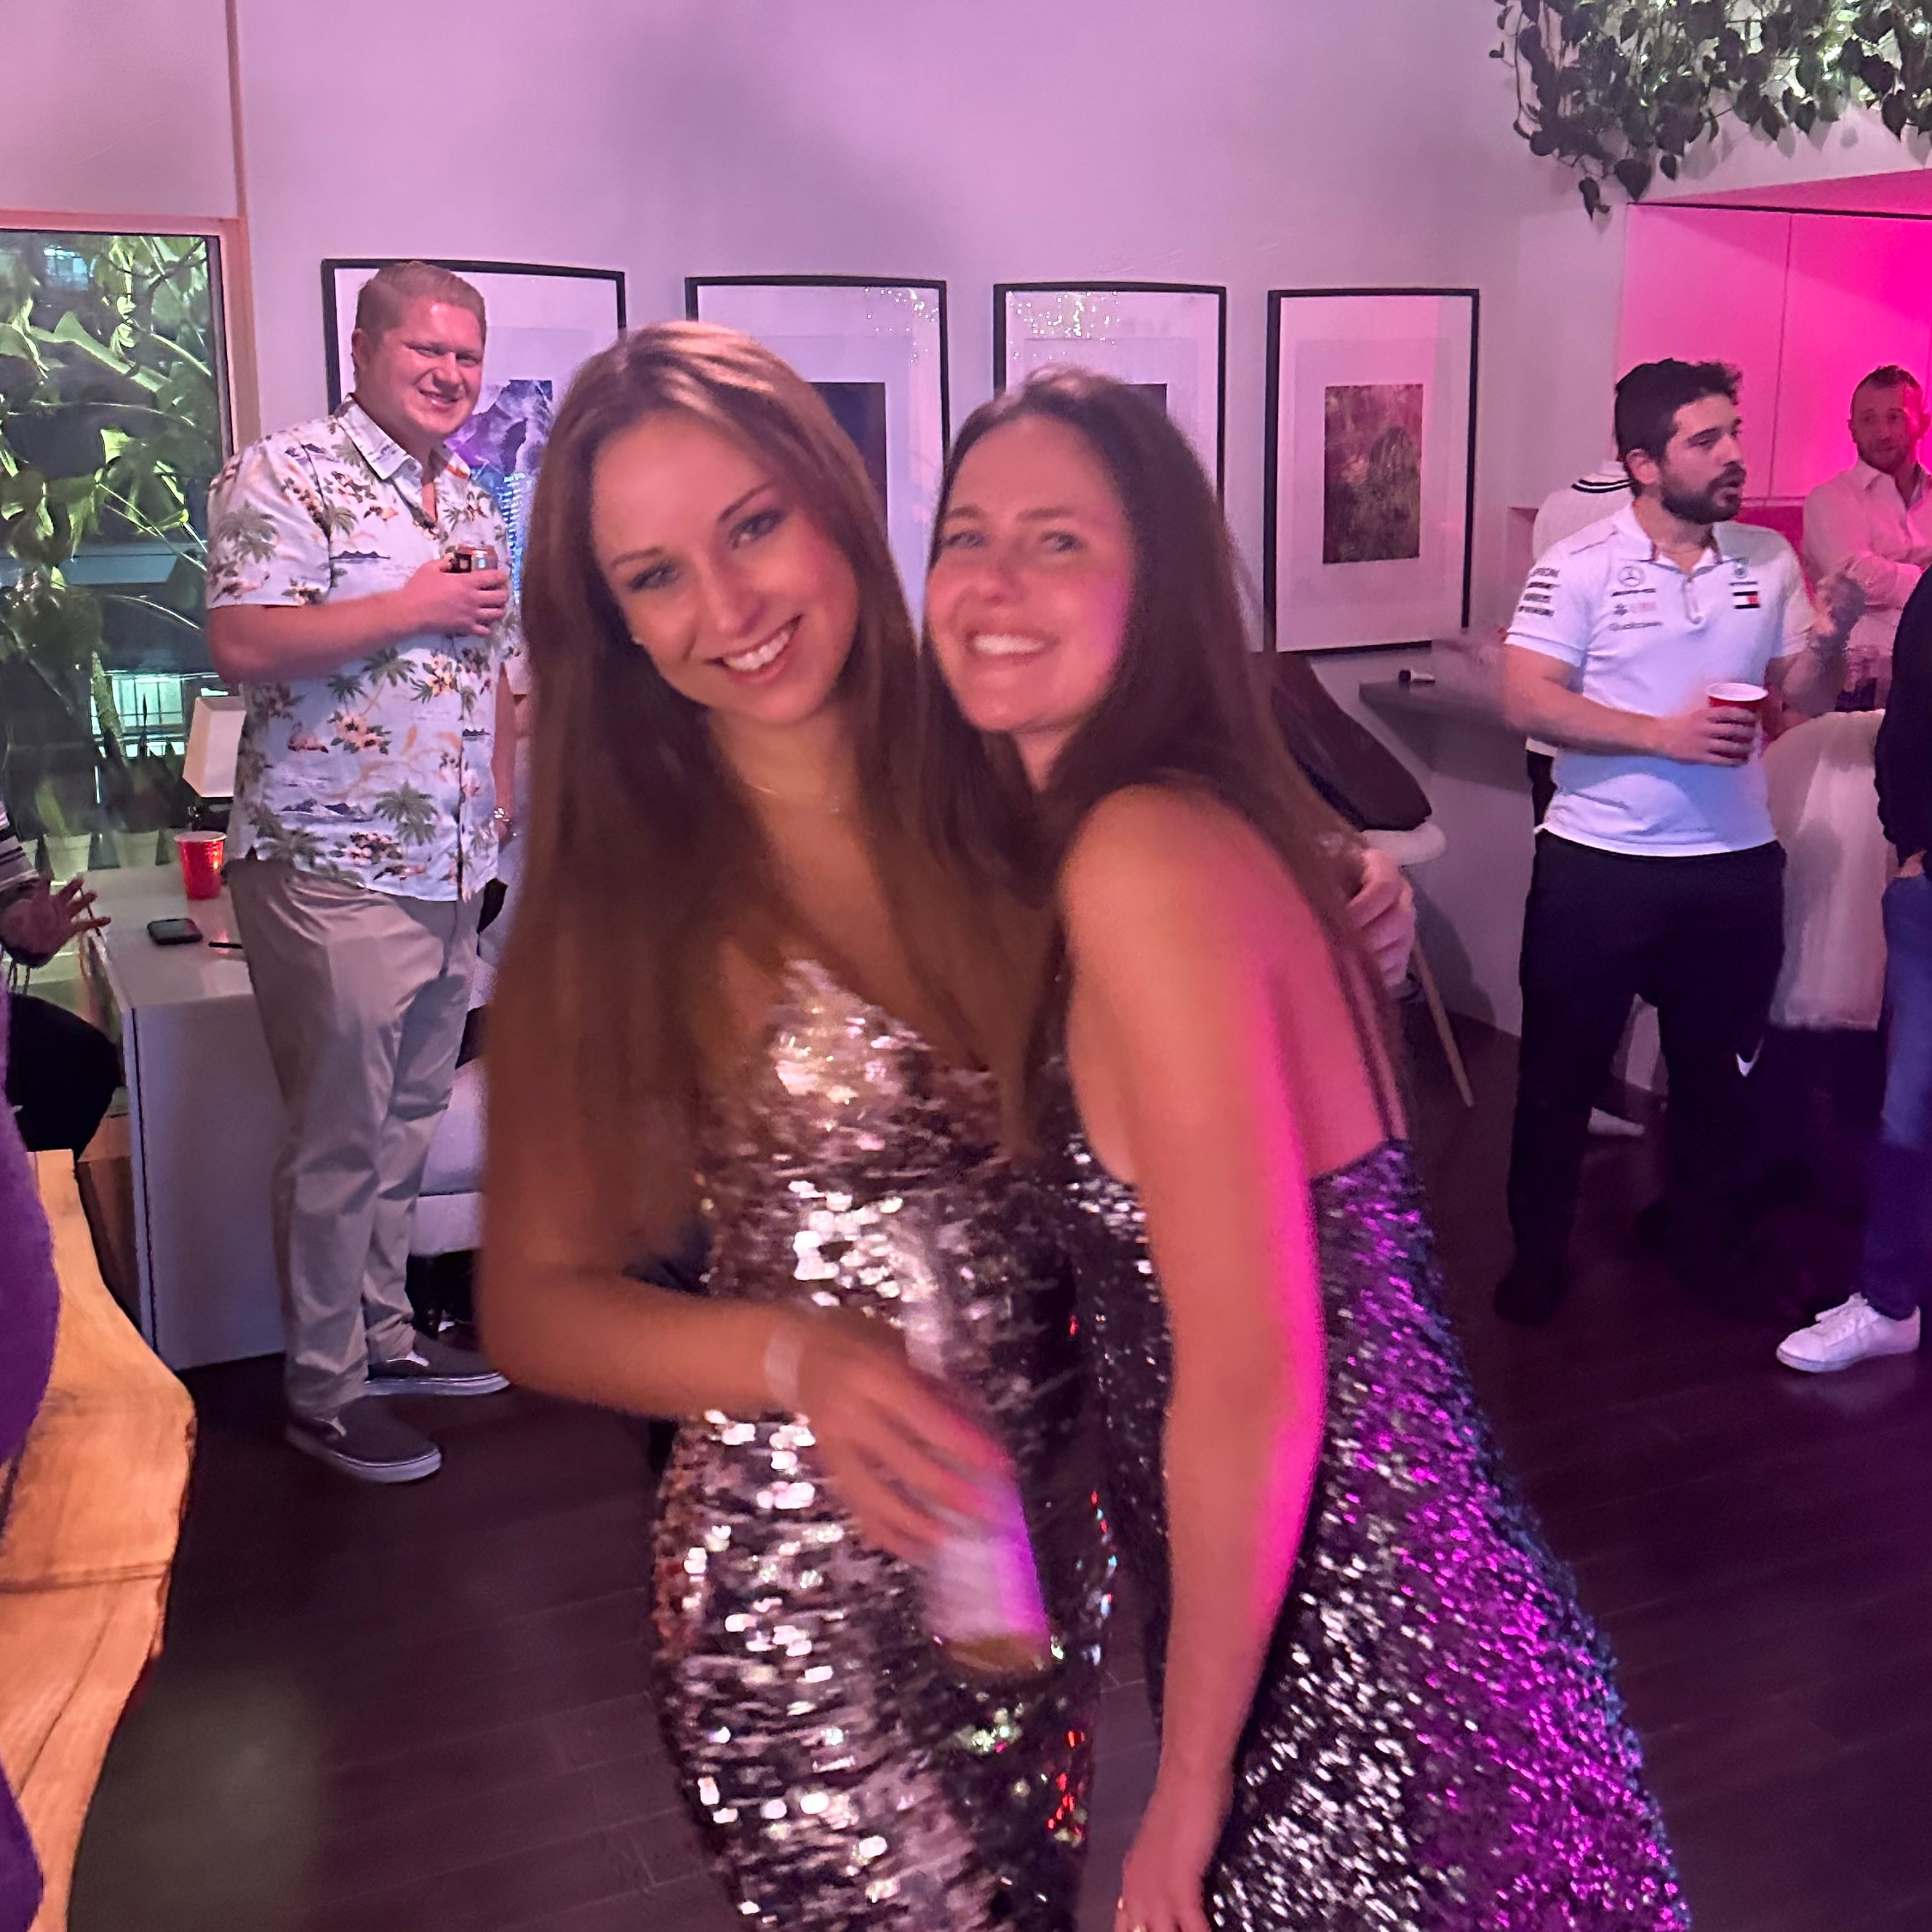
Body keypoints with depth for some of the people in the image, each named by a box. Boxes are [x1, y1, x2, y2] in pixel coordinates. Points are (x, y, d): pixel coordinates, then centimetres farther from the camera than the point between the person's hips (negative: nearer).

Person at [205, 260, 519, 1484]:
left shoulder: (473, 502, 15)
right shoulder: (284, 477, -9)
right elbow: (243, 647, -21)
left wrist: (496, 809, 16)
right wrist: (412, 609, -16)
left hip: (450, 870, 8)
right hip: (332, 868, -7)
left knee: (410, 1122, 16)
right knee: (341, 1139, -1)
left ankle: (385, 1335, 30)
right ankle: (325, 1389, 12)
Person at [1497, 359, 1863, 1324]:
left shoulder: (1769, 560, 5)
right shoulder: (1578, 567, -10)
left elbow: (1803, 698, 11)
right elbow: (1527, 700, -17)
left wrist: (1830, 640, -10)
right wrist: (1663, 735, -22)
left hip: (1734, 864, 4)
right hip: (1598, 865, -4)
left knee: (1720, 1068, 17)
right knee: (1562, 1069, 8)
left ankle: (1705, 1235, 37)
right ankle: (1537, 1250, 25)